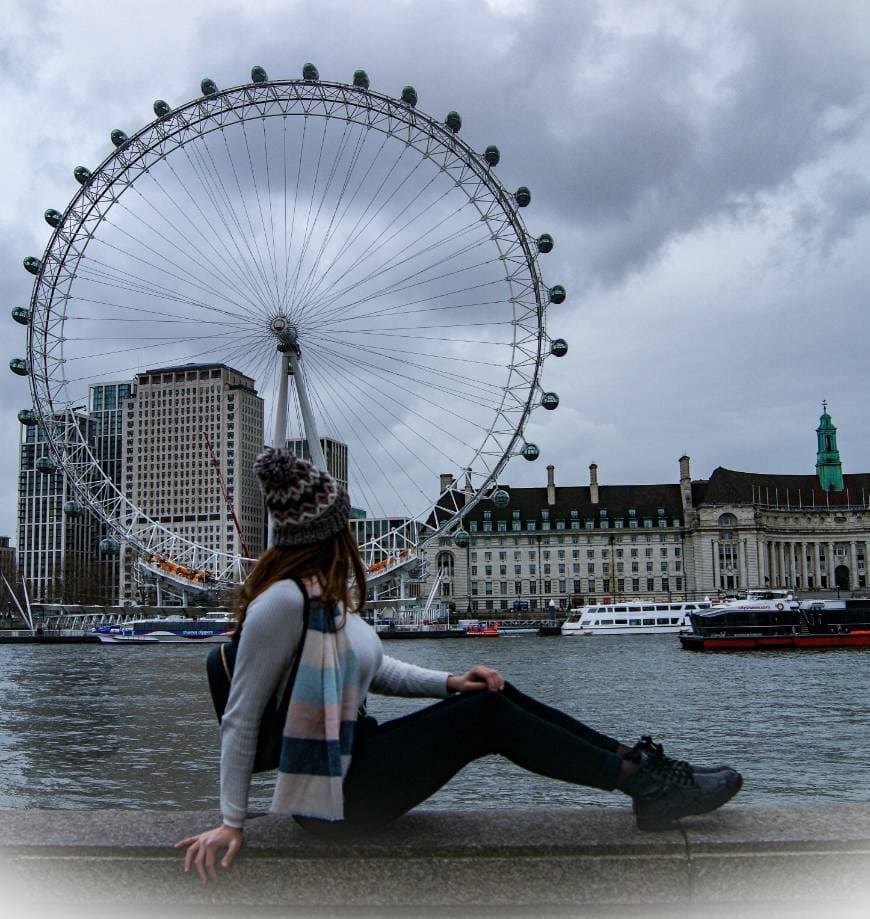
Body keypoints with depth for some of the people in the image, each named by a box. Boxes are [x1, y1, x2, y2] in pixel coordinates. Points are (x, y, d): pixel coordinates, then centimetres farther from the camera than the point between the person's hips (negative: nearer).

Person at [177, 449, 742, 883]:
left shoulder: (330, 593, 6)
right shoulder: (283, 601, -22)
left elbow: (375, 670, 14)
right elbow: (240, 718, -18)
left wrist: (449, 682, 0)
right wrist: (231, 823, -16)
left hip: (354, 756, 9)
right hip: (332, 796, -9)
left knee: (495, 696, -3)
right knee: (486, 715, -17)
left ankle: (640, 766, 1)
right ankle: (645, 785, -7)